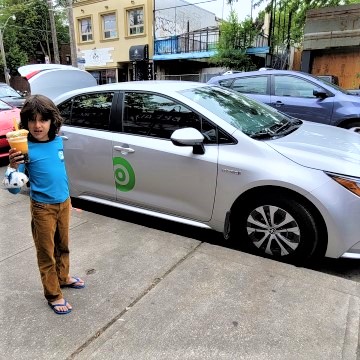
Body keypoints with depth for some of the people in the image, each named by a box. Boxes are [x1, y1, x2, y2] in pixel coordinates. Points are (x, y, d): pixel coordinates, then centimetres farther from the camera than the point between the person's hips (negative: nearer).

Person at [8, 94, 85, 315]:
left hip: (63, 203, 5)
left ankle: (63, 277, 45)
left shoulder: (58, 141, -3)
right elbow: (14, 189, -21)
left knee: (63, 246, 22)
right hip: (43, 208, -5)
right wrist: (13, 167, -40)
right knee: (46, 253, 9)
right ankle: (53, 295, 25)